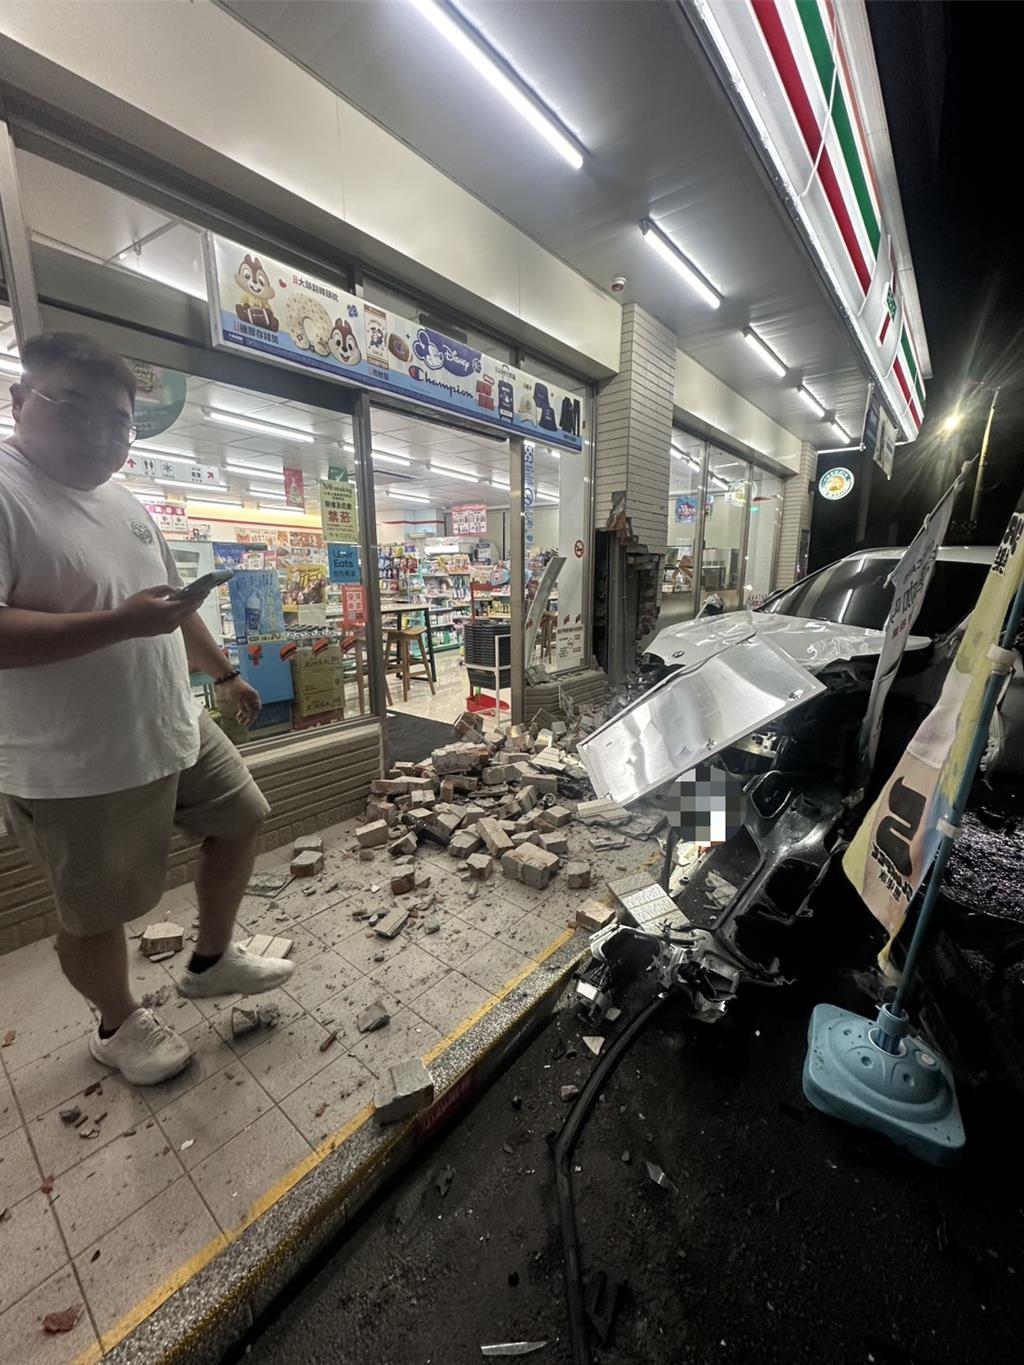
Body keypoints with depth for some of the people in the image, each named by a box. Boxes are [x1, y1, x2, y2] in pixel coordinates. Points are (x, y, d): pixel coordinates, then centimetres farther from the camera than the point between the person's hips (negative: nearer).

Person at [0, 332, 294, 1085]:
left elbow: (176, 604, 18)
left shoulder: (126, 503, 10)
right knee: (97, 913, 12)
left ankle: (212, 960, 39)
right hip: (78, 767, -7)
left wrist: (225, 673, 21)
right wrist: (122, 623, -28)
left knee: (241, 819, 18)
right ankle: (120, 1024, 41)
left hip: (177, 730, 8)